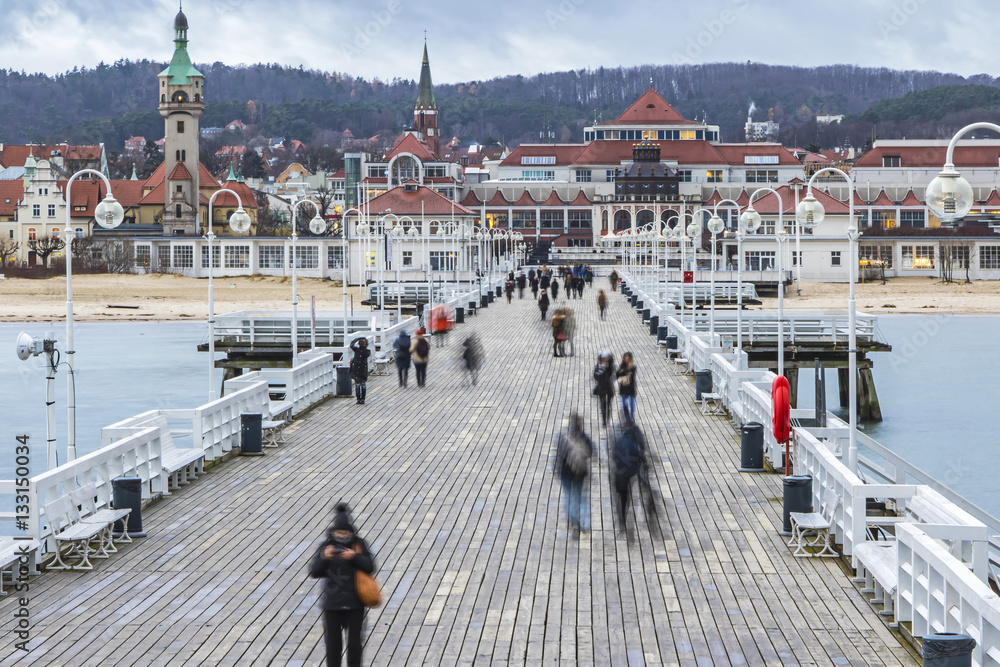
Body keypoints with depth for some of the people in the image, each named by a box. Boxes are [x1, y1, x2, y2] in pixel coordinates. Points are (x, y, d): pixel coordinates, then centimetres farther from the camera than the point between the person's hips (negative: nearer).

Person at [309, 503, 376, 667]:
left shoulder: (359, 545, -3)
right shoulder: (326, 546, -6)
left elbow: (370, 567, -8)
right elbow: (314, 572, -9)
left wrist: (354, 557, -24)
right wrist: (324, 558, -27)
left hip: (355, 603, 0)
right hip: (332, 604, 0)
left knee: (354, 643, 8)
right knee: (333, 644, 6)